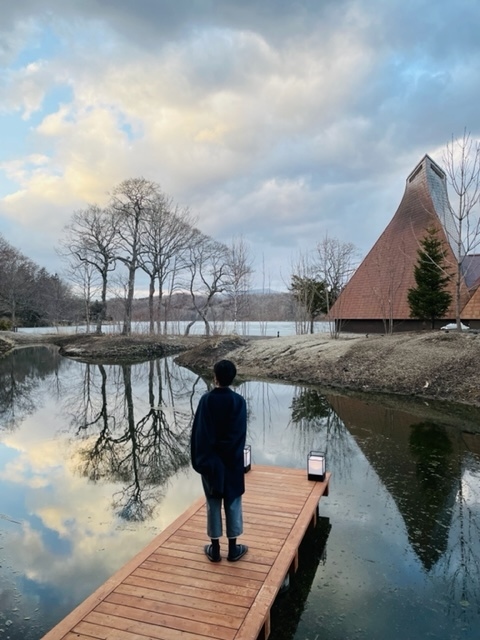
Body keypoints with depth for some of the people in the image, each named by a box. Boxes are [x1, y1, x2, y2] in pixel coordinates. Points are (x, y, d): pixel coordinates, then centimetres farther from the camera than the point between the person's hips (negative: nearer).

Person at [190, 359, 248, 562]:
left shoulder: (206, 400, -11)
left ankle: (214, 549, 22)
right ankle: (233, 549, 22)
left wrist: (199, 458, 1)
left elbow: (197, 431, -8)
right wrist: (233, 455, 1)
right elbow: (240, 433, -10)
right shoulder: (238, 401, -12)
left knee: (213, 504, 12)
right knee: (233, 503, 12)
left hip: (210, 460, 1)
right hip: (232, 461, 0)